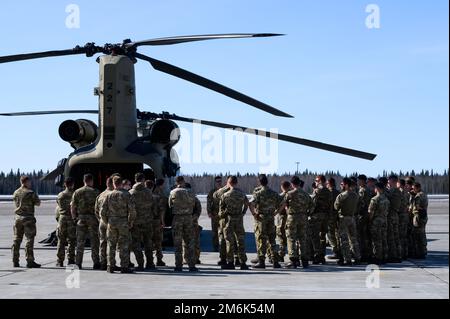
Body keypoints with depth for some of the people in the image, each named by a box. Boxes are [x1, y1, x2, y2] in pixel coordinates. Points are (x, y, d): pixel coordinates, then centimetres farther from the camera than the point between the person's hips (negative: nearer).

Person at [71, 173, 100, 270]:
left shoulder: (77, 192, 4)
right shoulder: (95, 192, -2)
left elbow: (72, 206, 2)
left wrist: (75, 218, 10)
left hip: (81, 218, 2)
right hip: (92, 218, -2)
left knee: (80, 242, 6)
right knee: (94, 242, 3)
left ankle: (78, 263, 6)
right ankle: (96, 263, 4)